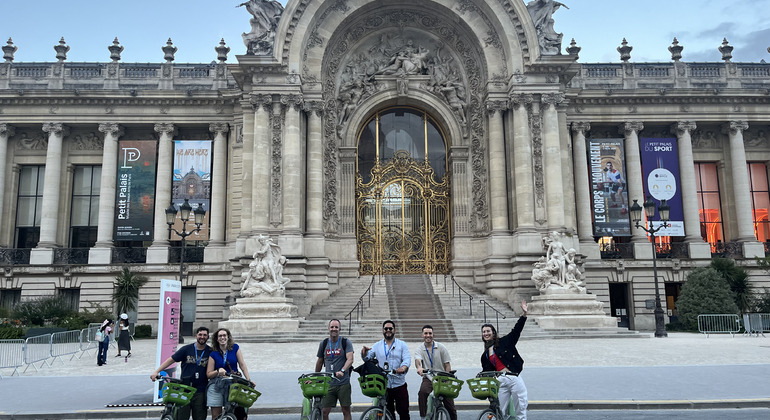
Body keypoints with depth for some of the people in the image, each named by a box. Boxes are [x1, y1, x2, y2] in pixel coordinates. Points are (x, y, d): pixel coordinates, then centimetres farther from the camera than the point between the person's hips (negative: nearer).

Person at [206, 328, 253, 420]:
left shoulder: (235, 348, 5)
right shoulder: (213, 354, 3)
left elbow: (242, 365, 2)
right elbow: (208, 374, 3)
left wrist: (249, 380, -6)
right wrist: (218, 371, -17)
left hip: (233, 384, 0)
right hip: (216, 385, 0)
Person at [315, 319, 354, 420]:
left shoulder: (346, 342, 0)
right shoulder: (324, 343, 10)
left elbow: (350, 359, -13)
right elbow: (319, 362, 20)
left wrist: (342, 371, -30)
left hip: (343, 383, -2)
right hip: (328, 383, 3)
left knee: (346, 410, 0)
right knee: (324, 411, -2)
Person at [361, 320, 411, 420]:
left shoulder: (402, 345, 7)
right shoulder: (377, 346, 12)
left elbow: (407, 359, -6)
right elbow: (367, 357, 4)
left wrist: (403, 367, -28)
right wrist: (364, 352, -20)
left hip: (399, 385, -1)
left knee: (404, 411, -2)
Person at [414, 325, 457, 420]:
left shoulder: (441, 347, 4)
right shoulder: (420, 349, 3)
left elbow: (447, 364, 2)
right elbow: (417, 360, -19)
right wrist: (419, 367, -42)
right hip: (428, 378, -1)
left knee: (449, 403, -3)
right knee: (422, 392, -30)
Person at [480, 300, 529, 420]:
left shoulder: (504, 342, 7)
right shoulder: (485, 356, 18)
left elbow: (516, 330, -2)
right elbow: (486, 373, 17)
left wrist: (524, 314, -12)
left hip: (514, 378, -3)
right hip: (499, 382, 3)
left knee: (521, 407, -1)